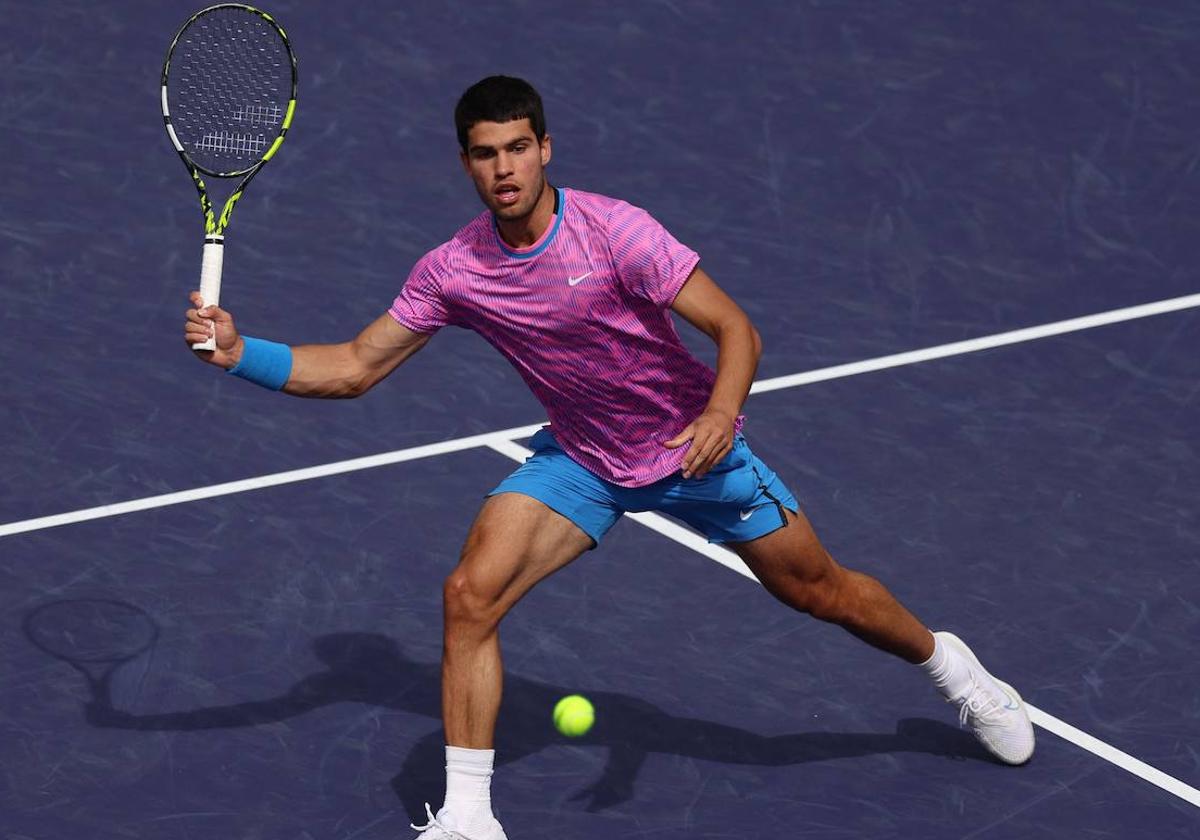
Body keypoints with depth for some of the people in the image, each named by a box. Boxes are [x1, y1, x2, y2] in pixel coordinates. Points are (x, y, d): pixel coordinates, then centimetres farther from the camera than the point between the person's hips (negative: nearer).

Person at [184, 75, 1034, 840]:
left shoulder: (615, 231, -26)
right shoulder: (452, 270, -14)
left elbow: (736, 329, -24)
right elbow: (353, 368, -8)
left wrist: (720, 414, -43)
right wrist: (242, 353, -22)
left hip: (693, 447, -2)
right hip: (578, 460, 3)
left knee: (820, 589, 9)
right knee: (471, 594, -18)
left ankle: (949, 663, 41)